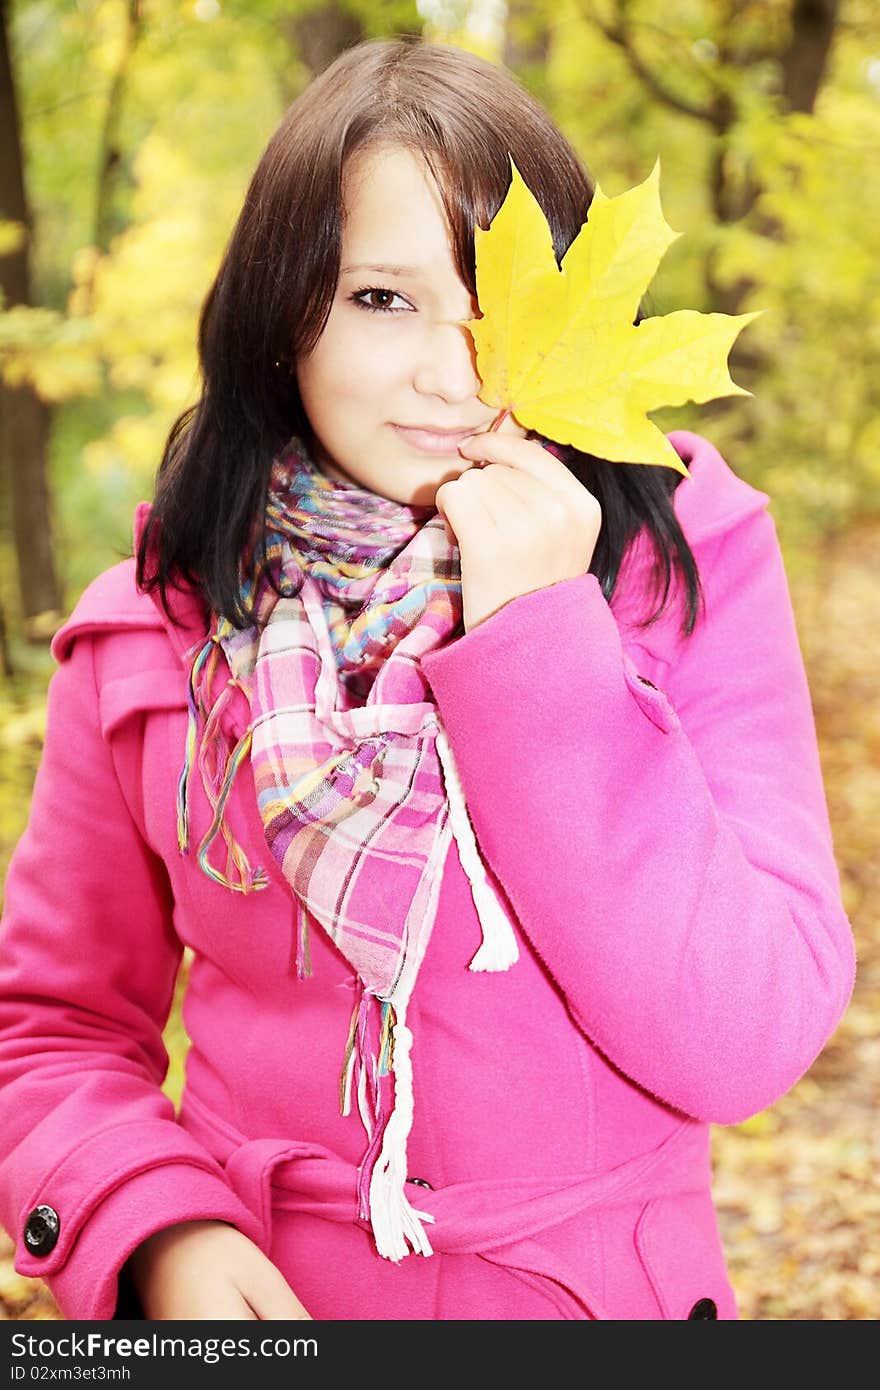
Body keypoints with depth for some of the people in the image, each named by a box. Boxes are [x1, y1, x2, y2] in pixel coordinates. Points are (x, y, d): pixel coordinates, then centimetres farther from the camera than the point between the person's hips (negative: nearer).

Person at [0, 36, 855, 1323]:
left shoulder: (690, 561, -14)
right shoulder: (156, 631, -10)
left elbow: (749, 1044, -21)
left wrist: (542, 641, -25)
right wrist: (156, 1233, -18)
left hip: (609, 1289, 0)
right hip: (266, 1300, 1)